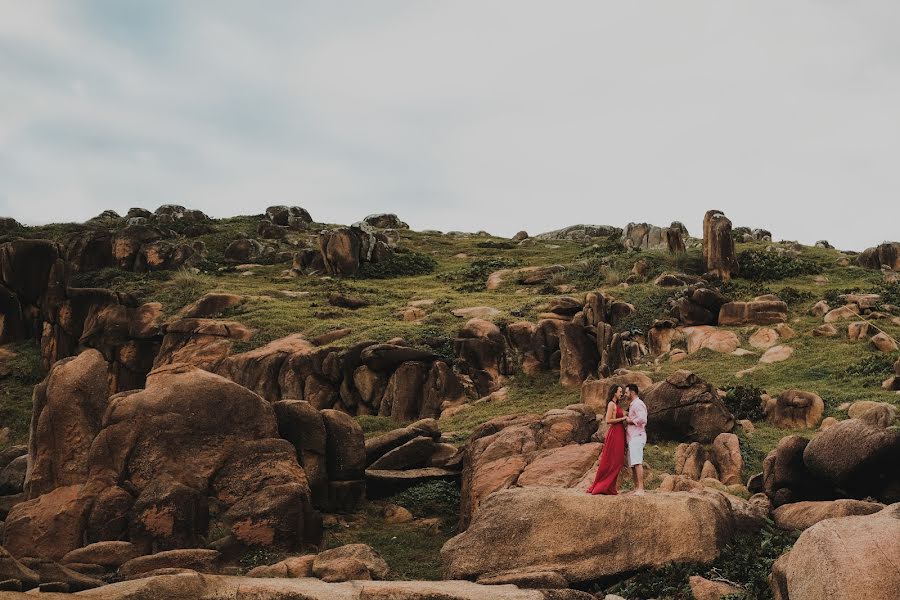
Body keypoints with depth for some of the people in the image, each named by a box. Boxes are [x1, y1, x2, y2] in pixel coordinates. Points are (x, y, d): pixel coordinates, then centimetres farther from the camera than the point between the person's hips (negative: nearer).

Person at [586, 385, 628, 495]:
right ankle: (604, 486, -4)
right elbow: (608, 420, -17)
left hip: (619, 434, 10)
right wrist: (623, 418, -14)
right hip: (614, 433, -10)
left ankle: (611, 487, 9)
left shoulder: (616, 405, 19)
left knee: (617, 462, 8)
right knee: (612, 461, -7)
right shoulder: (611, 404, -9)